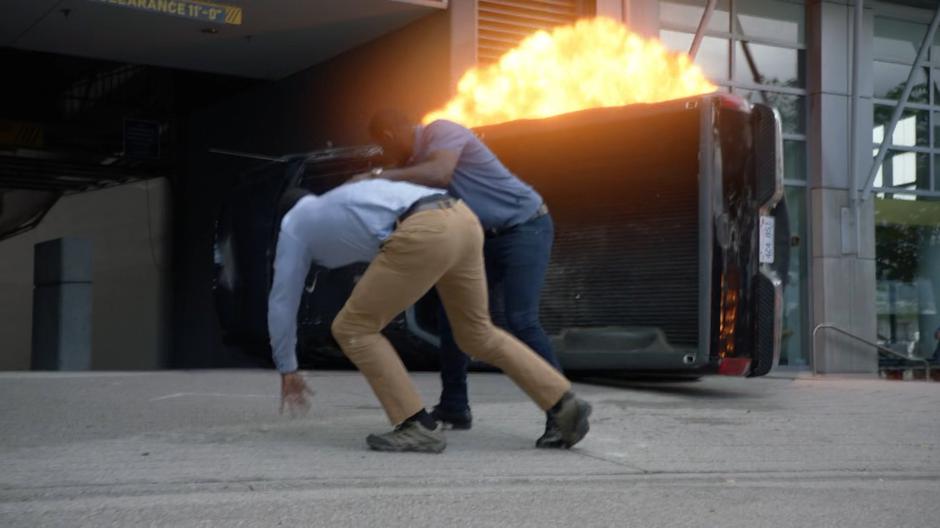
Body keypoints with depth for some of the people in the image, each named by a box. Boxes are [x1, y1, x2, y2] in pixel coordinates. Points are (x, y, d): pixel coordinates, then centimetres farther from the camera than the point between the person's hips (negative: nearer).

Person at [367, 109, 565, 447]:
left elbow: (440, 174, -33)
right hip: (492, 237, 10)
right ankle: (454, 407, 17)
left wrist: (382, 177, -25)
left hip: (526, 227, -10)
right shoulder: (420, 160, 13)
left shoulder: (442, 131, -14)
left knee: (520, 321, -22)